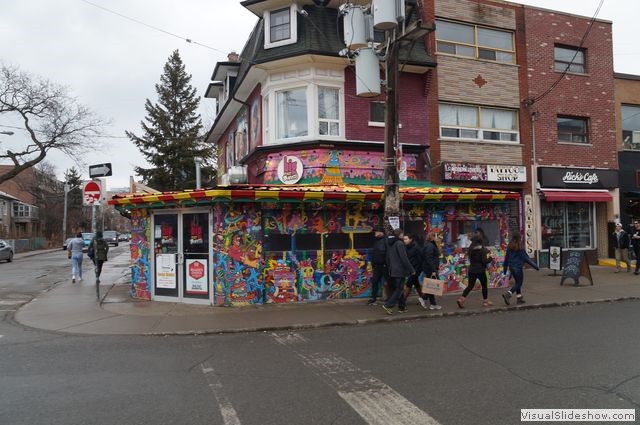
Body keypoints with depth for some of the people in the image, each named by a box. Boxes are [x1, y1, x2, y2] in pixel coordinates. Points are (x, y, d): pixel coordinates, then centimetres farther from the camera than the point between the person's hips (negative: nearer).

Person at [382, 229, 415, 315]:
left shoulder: (389, 243, 10)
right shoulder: (400, 243, -16)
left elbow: (388, 258, 17)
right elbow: (404, 258, -18)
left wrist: (389, 268, 24)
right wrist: (411, 270, -13)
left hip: (392, 271, 8)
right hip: (400, 270, -8)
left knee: (398, 289, 15)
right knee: (399, 289, -2)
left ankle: (402, 307, 20)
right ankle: (388, 305, -9)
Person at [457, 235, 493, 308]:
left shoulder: (471, 250, 3)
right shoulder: (482, 250, -12)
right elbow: (485, 261, -18)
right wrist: (490, 258, 3)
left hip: (471, 270, 4)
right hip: (480, 270, -4)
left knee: (470, 286, 6)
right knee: (484, 286, 14)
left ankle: (461, 299, -9)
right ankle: (485, 301, 25)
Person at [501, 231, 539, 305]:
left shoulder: (509, 247, 4)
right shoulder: (519, 248, -15)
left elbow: (506, 258, 10)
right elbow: (526, 258, -12)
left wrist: (505, 269, 19)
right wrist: (535, 266, -4)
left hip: (511, 267, 7)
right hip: (518, 267, -7)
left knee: (517, 282, 18)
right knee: (519, 283, 1)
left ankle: (519, 298, 22)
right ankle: (507, 294, -14)